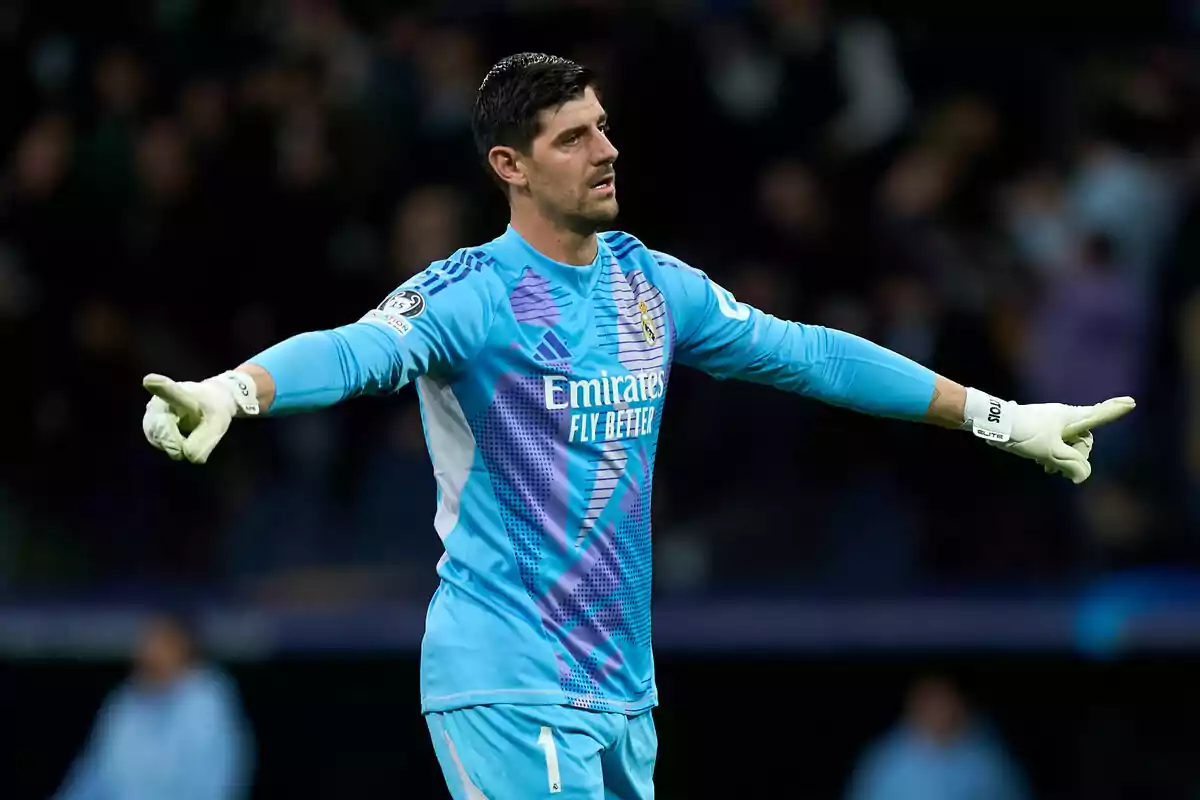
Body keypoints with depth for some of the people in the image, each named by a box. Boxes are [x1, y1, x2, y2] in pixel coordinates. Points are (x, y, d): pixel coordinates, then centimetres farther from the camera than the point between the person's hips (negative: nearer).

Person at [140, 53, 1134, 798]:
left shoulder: (652, 284, 10)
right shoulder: (472, 294, -11)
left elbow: (806, 353, 18)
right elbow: (354, 350, -28)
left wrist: (1001, 418, 22)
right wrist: (228, 392, -49)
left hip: (623, 688, 7)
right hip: (509, 691, -7)